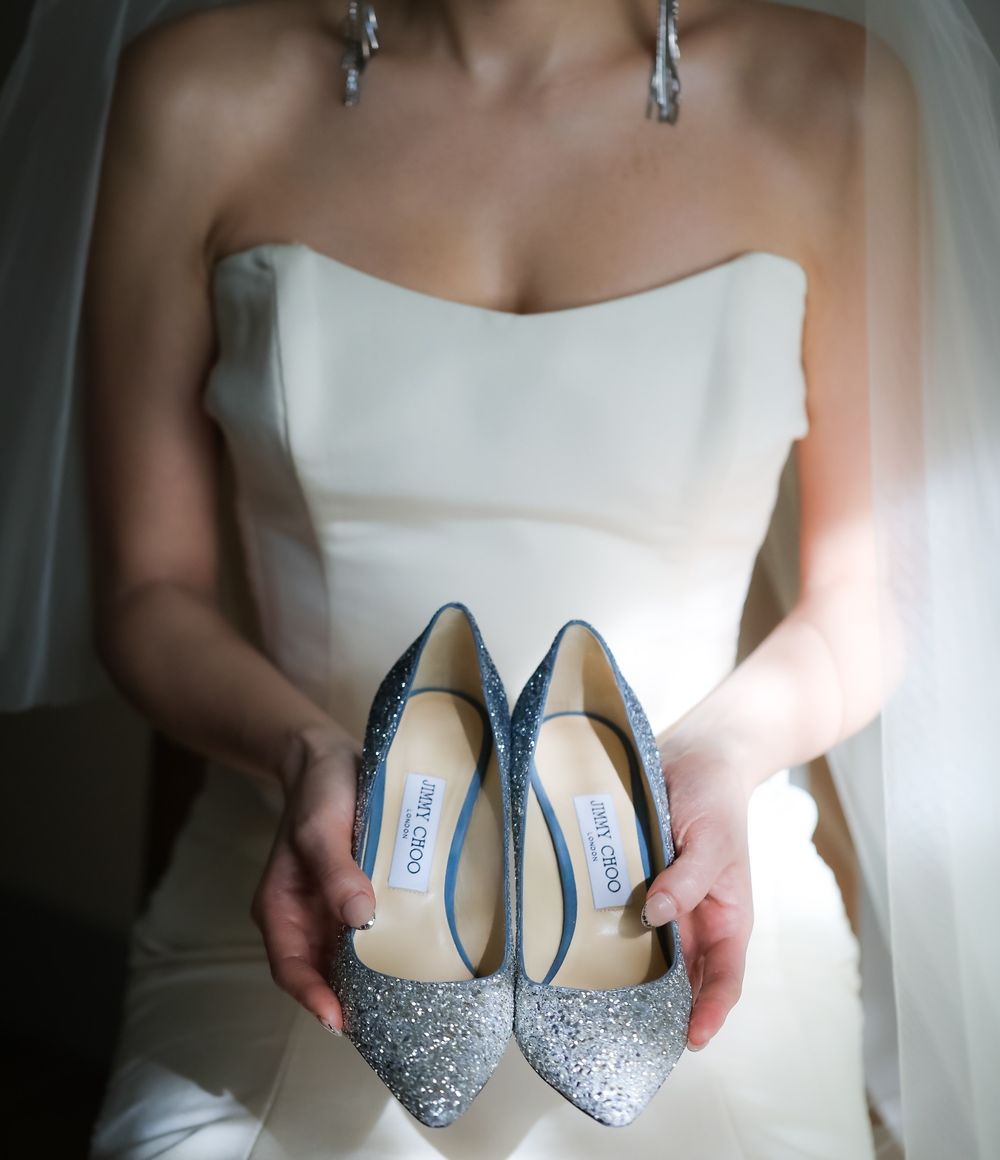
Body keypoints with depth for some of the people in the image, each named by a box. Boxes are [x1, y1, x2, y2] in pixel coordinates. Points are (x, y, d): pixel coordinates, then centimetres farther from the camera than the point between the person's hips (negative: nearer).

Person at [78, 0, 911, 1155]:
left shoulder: (823, 102, -4)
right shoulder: (202, 95, -4)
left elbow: (868, 599, 3)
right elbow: (149, 591, 1)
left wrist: (725, 756, -15)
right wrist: (305, 754, -16)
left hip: (682, 922, 1)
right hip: (309, 917, 1)